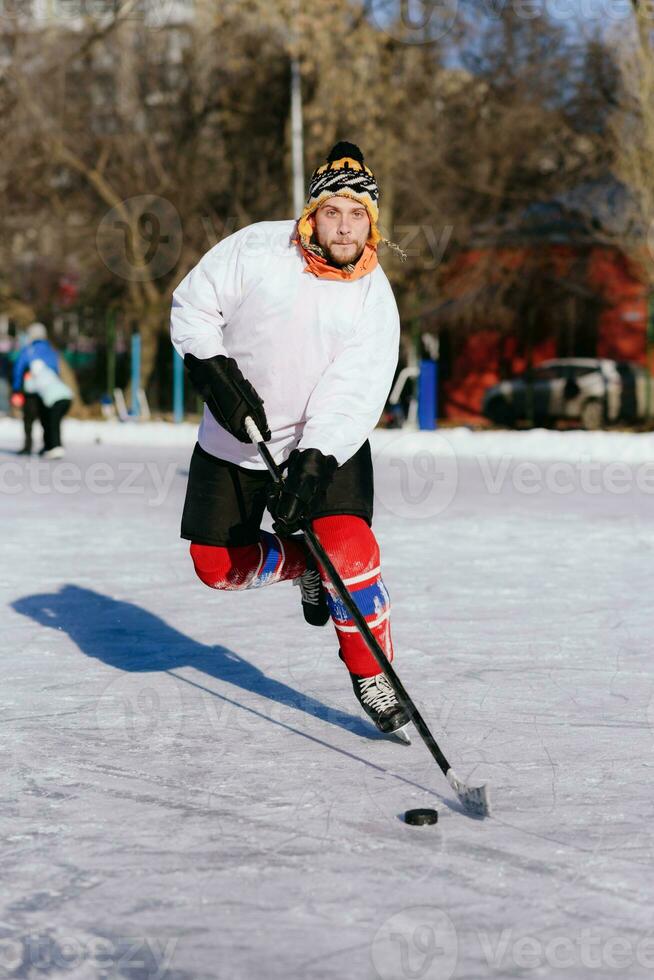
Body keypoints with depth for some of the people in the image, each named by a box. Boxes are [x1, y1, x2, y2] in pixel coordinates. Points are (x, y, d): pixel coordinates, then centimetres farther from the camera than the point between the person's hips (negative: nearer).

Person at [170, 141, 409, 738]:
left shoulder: (375, 299, -13)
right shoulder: (258, 250, -14)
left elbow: (354, 397, -21)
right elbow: (192, 307, -5)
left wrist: (313, 466, -33)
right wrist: (217, 374, -19)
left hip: (327, 443, -2)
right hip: (234, 439, 2)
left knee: (348, 549, -21)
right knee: (217, 565, 4)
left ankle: (372, 674, 0)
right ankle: (301, 564, 33)